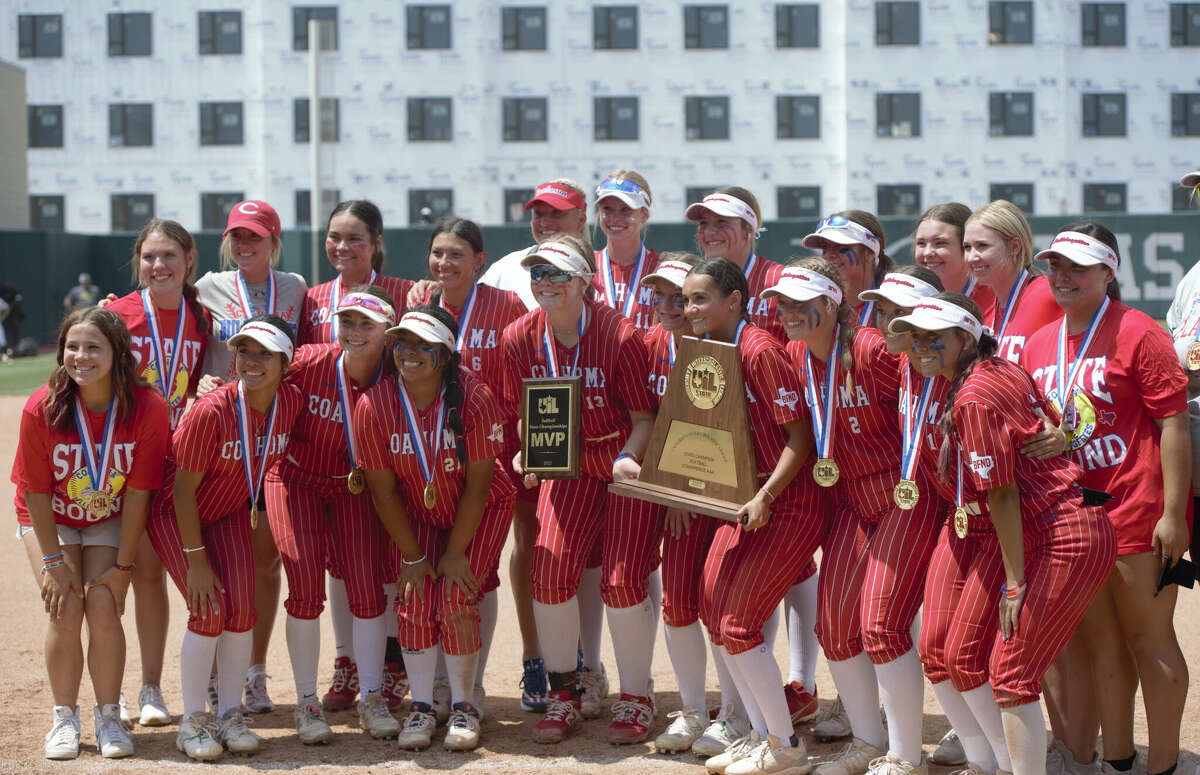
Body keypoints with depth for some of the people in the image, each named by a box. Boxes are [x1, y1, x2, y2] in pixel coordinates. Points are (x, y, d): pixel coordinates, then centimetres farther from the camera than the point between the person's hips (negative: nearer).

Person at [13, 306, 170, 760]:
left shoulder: (148, 409, -24)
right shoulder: (41, 409, -24)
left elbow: (137, 494, -17)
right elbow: (36, 491, -15)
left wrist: (123, 565, -15)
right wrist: (53, 561, -14)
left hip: (109, 520, 0)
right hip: (50, 520, 0)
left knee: (103, 607, -15)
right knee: (65, 610, -14)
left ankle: (109, 718, 2)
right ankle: (64, 718, 4)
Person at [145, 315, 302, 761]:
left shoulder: (292, 402, -17)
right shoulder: (210, 411, -31)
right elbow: (184, 490, -23)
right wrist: (196, 560, -20)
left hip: (230, 514, 5)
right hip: (176, 516, -5)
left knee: (242, 606, -6)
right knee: (210, 608, -15)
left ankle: (230, 715, 8)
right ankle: (192, 722, -1)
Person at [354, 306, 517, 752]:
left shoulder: (474, 398, -26)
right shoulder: (373, 405, -20)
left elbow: (478, 483, -19)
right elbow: (383, 490, -11)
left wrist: (456, 552, -16)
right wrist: (412, 556, -8)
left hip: (479, 510, -2)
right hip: (416, 516, 2)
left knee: (456, 598, -14)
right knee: (414, 599, -10)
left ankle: (464, 707, 3)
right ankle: (421, 707, 6)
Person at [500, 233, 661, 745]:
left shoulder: (619, 335, -20)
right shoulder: (519, 338, -7)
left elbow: (645, 417, -13)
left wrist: (627, 458, -29)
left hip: (628, 459, -4)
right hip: (570, 460, 4)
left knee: (622, 578, -9)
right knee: (550, 570, -7)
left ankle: (636, 698, 9)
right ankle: (564, 692, 11)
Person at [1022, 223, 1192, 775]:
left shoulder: (1136, 332, -10)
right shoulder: (1038, 345, 9)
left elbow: (1174, 422, -12)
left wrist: (1173, 513, -17)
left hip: (1138, 511, -7)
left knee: (1148, 638, 1)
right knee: (1099, 640, 13)